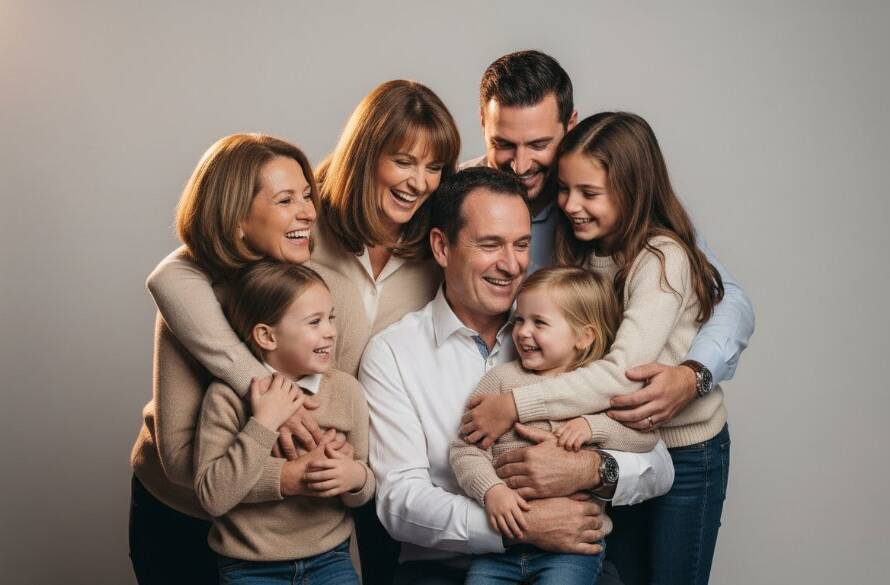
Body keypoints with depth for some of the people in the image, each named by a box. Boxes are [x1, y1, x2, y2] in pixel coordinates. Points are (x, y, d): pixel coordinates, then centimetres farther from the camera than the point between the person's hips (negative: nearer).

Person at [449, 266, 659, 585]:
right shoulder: (500, 378, 5)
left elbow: (648, 434, 2)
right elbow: (465, 450, -1)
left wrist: (594, 426, -12)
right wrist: (491, 490, -19)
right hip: (503, 534, 1)